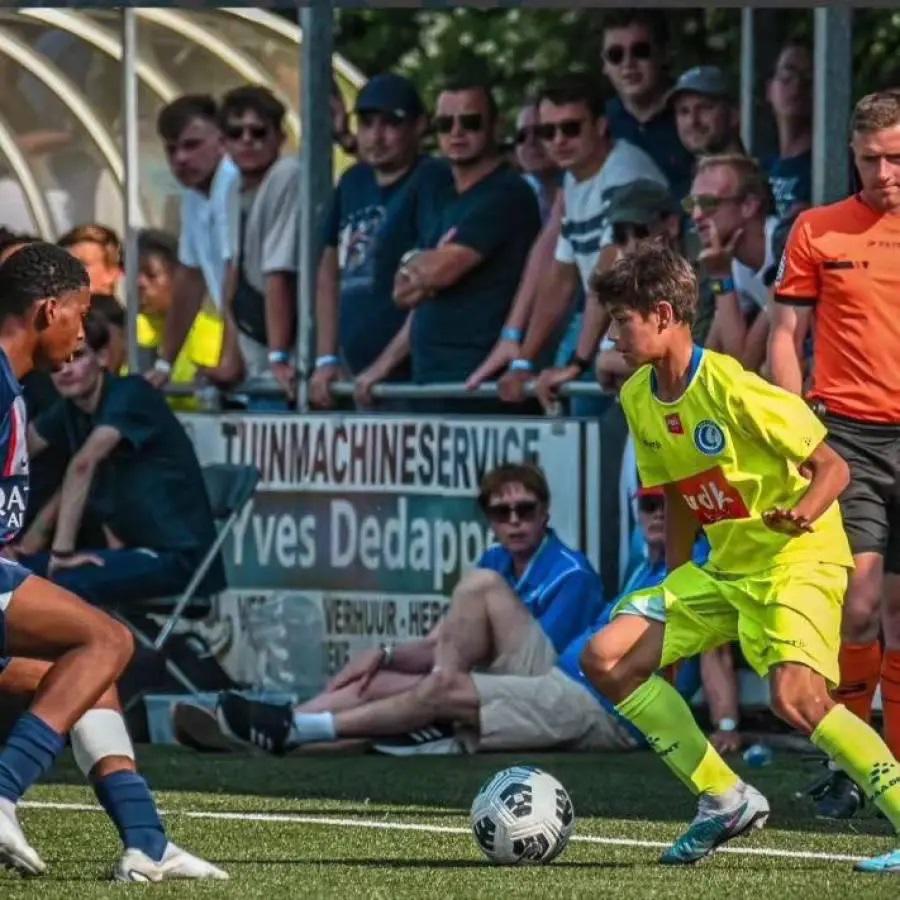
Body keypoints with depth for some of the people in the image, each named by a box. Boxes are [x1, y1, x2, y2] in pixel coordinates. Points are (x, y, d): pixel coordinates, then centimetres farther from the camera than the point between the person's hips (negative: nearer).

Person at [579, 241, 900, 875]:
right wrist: (674, 596, 17)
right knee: (608, 660, -1)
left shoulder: (733, 389, -20)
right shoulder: (638, 398, 3)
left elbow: (832, 467, -17)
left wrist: (802, 513, -37)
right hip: (724, 567, 9)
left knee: (795, 696, -30)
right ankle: (725, 800, 7)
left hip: (797, 562, -9)